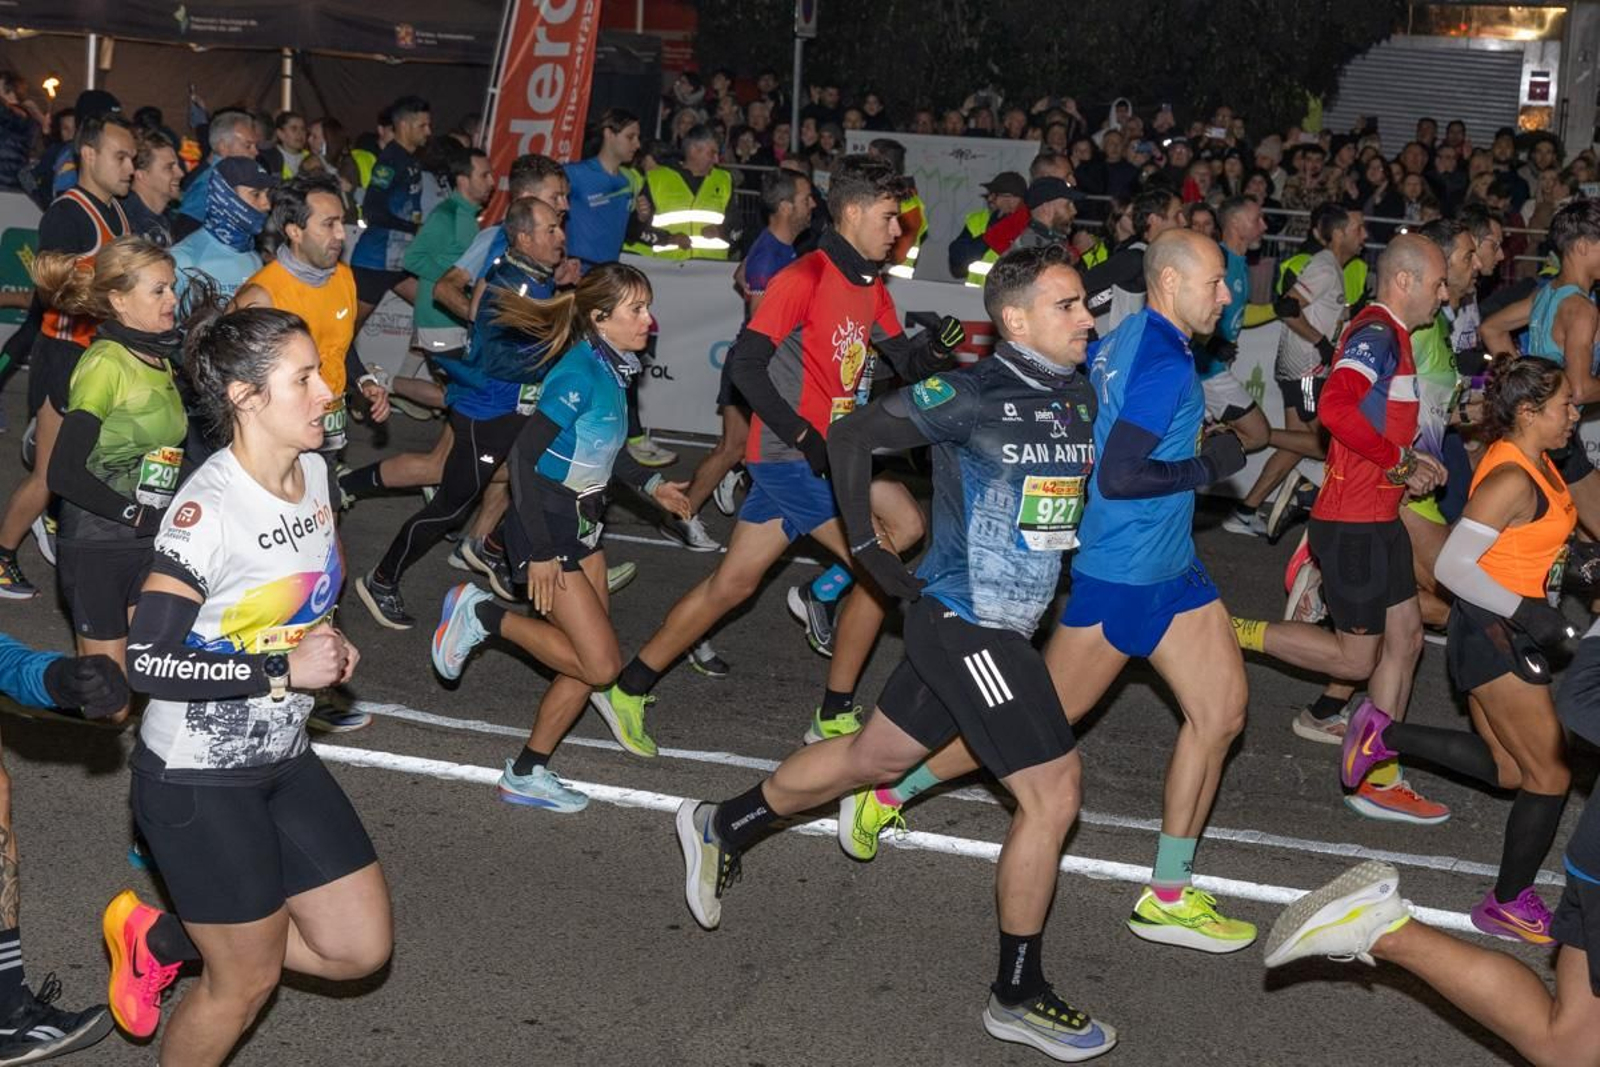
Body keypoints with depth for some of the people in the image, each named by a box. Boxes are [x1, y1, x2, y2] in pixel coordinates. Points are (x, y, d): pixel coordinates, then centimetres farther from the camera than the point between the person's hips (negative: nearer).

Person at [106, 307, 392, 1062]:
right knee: (248, 980, 7)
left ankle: (164, 939, 26)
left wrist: (328, 646, -1)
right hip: (197, 780, -7)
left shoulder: (312, 470, 0)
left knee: (361, 948, 9)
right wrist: (282, 670, -22)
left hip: (282, 760, 8)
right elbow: (147, 663, -25)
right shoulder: (207, 509, -24)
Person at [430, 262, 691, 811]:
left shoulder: (611, 368, 3)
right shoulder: (580, 372, -23)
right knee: (600, 663, -9)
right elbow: (524, 455, -25)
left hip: (583, 520, 9)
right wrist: (541, 552, -25)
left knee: (587, 661, 10)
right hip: (547, 524, -9)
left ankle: (527, 774, 22)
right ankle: (484, 615, 5)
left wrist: (649, 483, 19)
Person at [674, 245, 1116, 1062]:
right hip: (963, 623, -8)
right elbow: (851, 435, -9)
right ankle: (1018, 995, 8)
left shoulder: (1081, 398, 6)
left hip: (1001, 626, 8)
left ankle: (724, 828, 39)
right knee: (1053, 790, -7)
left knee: (873, 756, 20)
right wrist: (865, 545, -10)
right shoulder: (969, 397, -16)